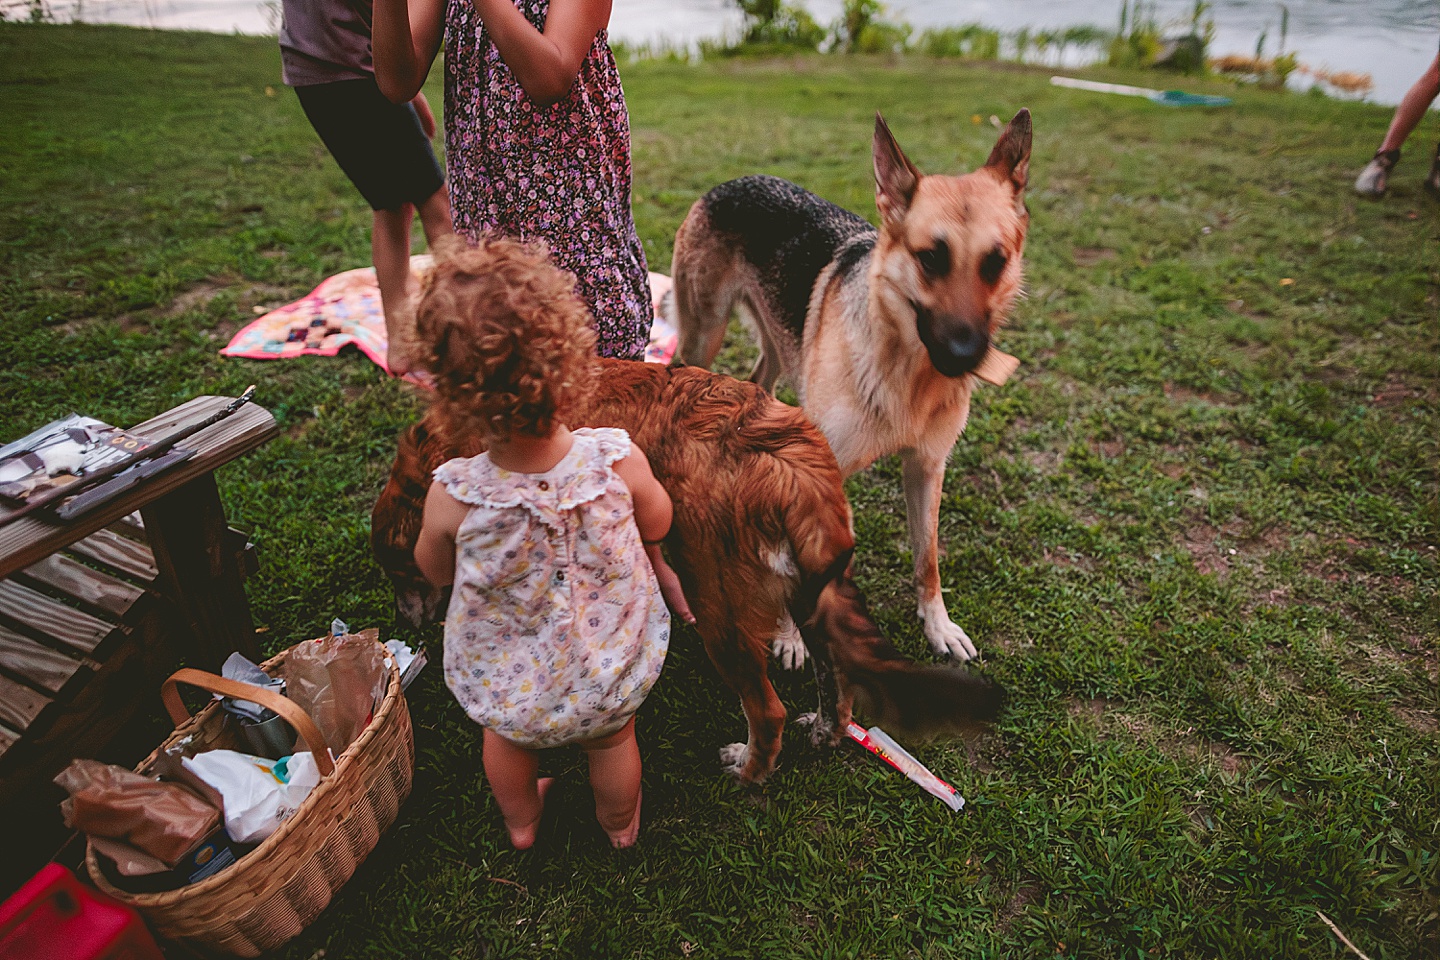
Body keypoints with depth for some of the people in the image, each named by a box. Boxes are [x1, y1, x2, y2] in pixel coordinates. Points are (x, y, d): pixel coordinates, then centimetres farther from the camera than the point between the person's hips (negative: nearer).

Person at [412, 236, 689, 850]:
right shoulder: (619, 463, -32)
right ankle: (619, 824, 60)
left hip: (503, 681, 0)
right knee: (612, 740, 31)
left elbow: (435, 572, -8)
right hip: (610, 677, 0)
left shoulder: (451, 497, -32)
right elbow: (657, 525, -8)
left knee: (505, 735, 33)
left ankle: (520, 822, 61)